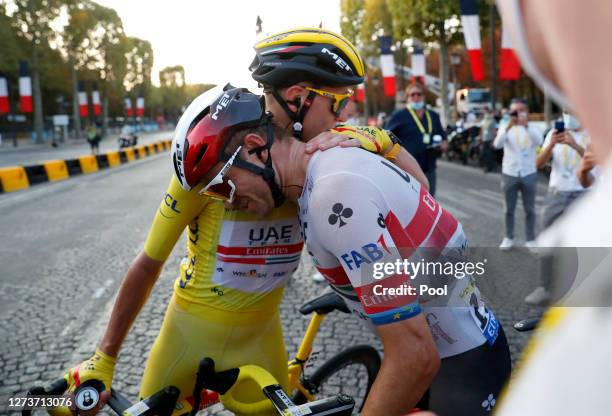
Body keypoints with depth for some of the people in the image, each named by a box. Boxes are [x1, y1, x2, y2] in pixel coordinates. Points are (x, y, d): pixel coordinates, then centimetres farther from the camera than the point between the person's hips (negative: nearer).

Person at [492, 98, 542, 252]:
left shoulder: (532, 128, 1)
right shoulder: (505, 127, 0)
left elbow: (538, 141, -21)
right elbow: (497, 144, -20)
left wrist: (526, 125, -35)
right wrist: (509, 126, -34)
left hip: (529, 174, 0)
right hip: (509, 174, 0)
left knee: (530, 210, 7)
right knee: (509, 209, 10)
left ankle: (530, 240, 17)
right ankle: (509, 238, 22)